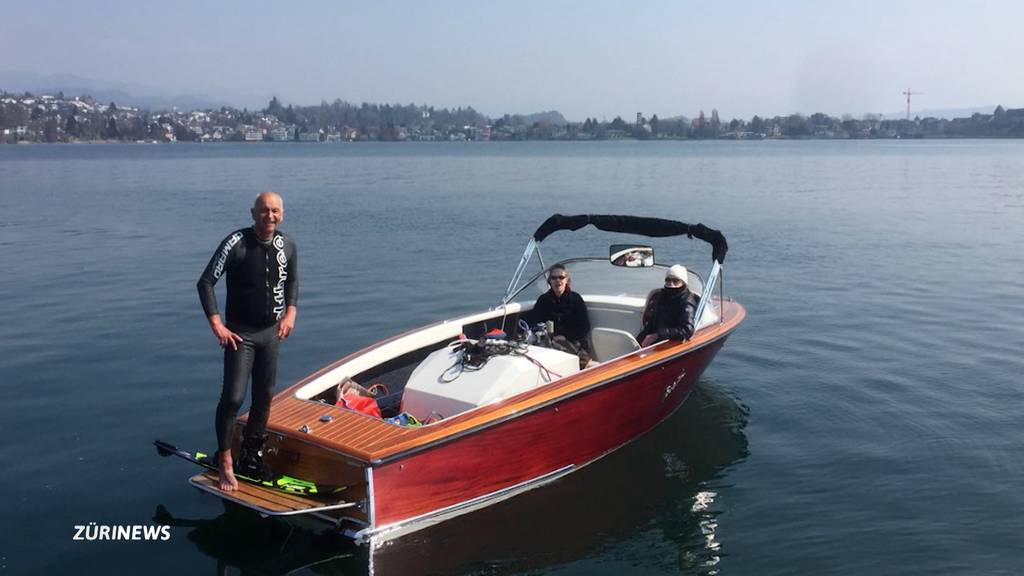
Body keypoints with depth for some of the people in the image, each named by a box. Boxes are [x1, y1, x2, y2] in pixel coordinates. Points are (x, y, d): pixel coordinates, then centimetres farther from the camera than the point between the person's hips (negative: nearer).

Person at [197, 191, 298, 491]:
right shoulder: (236, 242, -16)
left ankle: (251, 456, 28)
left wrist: (290, 313, 4)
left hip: (271, 332, 5)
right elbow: (206, 282, -13)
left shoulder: (287, 245, -1)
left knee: (264, 397, 12)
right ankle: (224, 460, 6)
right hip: (240, 333, -5)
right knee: (233, 398, -11)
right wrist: (217, 325, -17)